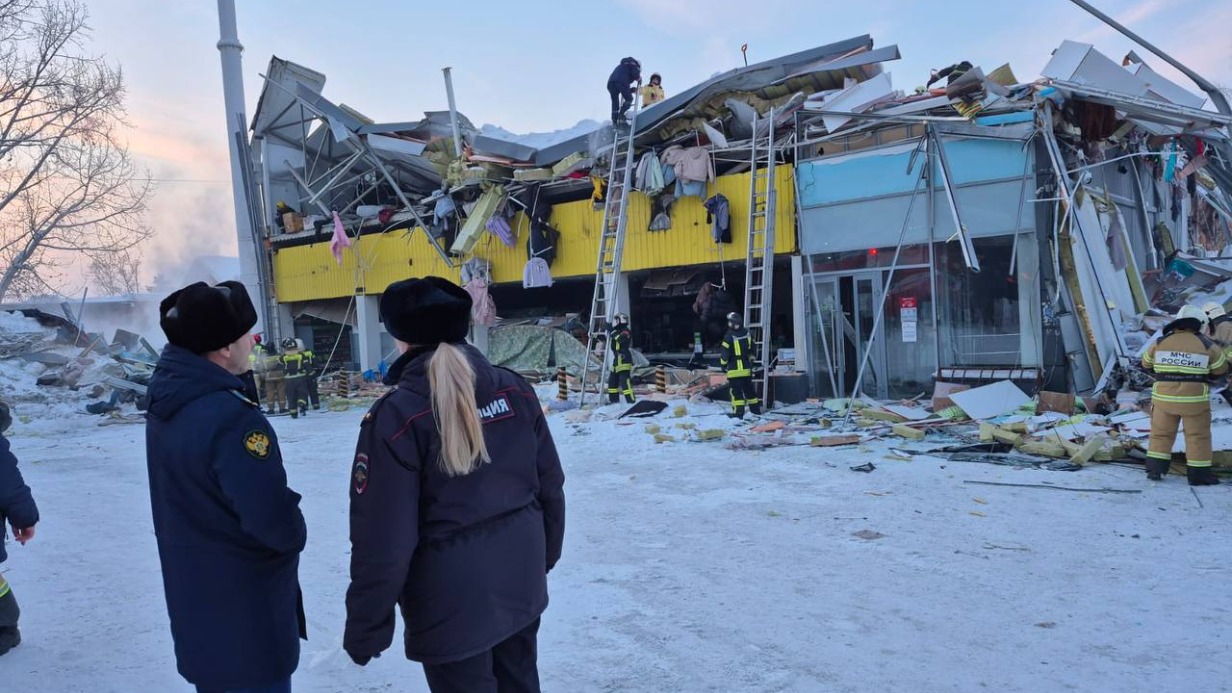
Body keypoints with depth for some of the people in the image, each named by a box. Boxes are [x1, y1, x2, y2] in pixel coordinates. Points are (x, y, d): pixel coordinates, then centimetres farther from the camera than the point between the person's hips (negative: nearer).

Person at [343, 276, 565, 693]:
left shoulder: (397, 416, -19)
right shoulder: (515, 390, -3)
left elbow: (384, 538, -19)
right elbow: (550, 487, 5)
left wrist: (365, 628, -7)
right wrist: (543, 557, 20)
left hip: (452, 600, -5)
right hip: (520, 581, 6)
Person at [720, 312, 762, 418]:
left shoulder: (729, 336, -15)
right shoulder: (747, 334, 4)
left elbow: (724, 352, -13)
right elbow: (751, 350, 13)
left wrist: (723, 364, 3)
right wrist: (751, 362, 25)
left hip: (734, 369, -6)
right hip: (746, 368, 6)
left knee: (736, 391, -2)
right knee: (749, 389, 17)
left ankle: (738, 412, -6)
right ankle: (756, 409, 27)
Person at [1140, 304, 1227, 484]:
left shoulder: (1160, 343, -1)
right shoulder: (1207, 346, -5)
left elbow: (1147, 364, 12)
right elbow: (1221, 370, 7)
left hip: (1164, 397, 2)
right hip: (1195, 399, -2)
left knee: (1161, 434, 11)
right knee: (1198, 437, 8)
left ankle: (1155, 469, 9)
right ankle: (1199, 474, 10)